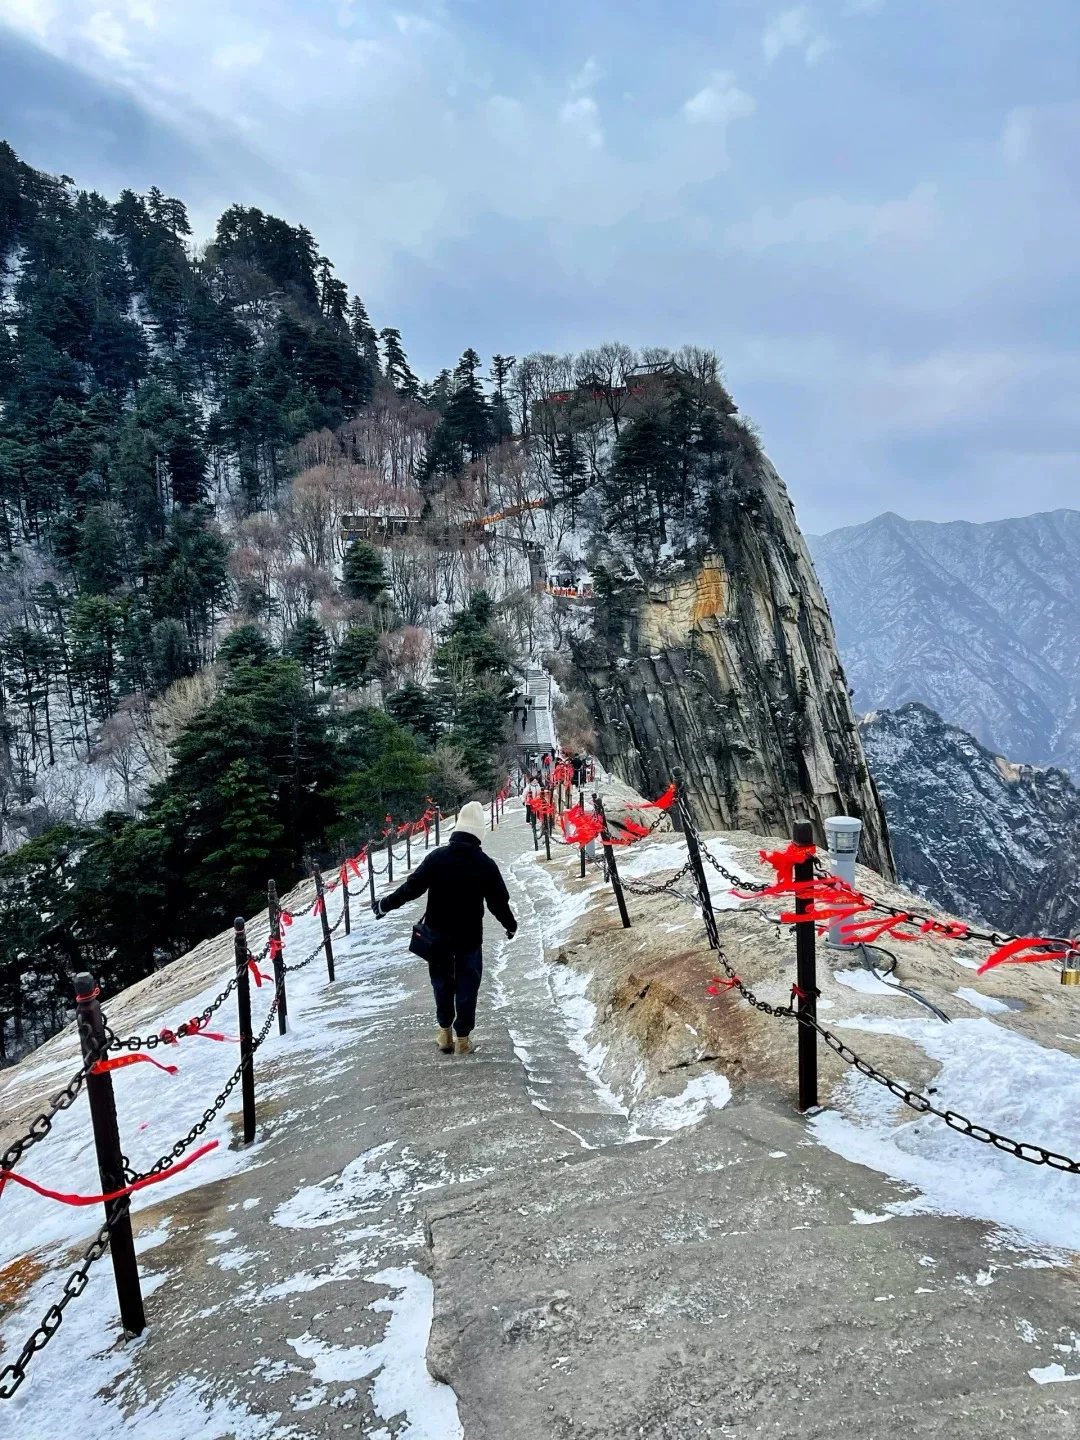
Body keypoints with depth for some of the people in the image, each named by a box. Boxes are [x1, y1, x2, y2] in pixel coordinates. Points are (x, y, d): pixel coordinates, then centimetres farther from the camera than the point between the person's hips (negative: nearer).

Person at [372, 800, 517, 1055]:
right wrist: (511, 925, 14)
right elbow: (498, 901, -5)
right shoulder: (485, 864, -11)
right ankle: (463, 1038, 14)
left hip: (437, 934, 2)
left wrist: (384, 905, 4)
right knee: (466, 986, 9)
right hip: (469, 937, -2)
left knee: (442, 982, 18)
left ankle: (445, 1032, 27)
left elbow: (412, 887, -8)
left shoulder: (436, 857, -9)